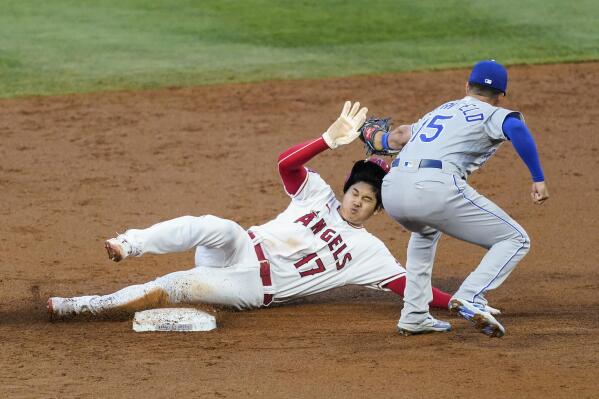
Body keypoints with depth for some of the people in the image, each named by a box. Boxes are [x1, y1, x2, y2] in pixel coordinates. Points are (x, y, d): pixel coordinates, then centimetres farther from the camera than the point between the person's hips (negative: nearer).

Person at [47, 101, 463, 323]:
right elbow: (286, 162, -6)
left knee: (172, 288, -24)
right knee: (219, 227, -36)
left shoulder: (368, 251, 6)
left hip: (253, 288, -1)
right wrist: (330, 140, -21)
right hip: (238, 250, 1)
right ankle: (129, 244, -44)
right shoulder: (319, 195, 10)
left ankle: (85, 306, -25)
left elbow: (408, 284, -1)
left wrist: (457, 302, -12)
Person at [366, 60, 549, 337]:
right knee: (515, 241, 6)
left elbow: (402, 135, 48)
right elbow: (516, 128, -10)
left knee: (426, 231, 40)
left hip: (392, 191, 7)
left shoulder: (441, 110, 33)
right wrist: (538, 179, -9)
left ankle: (414, 315, 27)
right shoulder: (492, 115, 14)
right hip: (435, 188, -7)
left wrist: (378, 139, 70)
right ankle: (470, 298, -16)